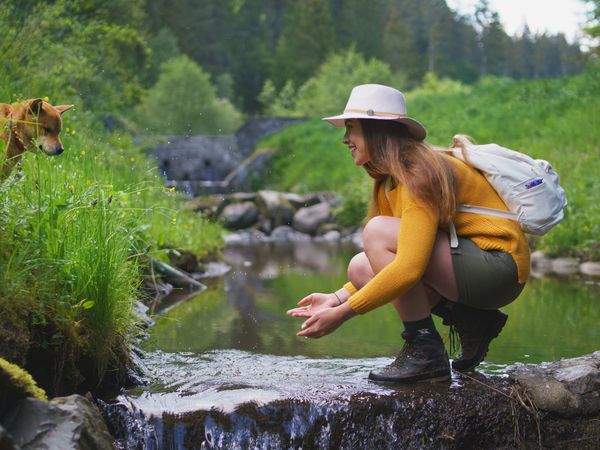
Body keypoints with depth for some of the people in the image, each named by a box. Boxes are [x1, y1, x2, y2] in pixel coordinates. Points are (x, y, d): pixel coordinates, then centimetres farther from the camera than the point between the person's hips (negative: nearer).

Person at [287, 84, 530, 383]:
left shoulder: (420, 173, -19)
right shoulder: (388, 182, 10)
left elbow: (409, 268, -29)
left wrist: (342, 313, -24)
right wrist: (337, 299, 1)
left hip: (499, 268, -9)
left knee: (378, 232, -21)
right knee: (360, 268, 1)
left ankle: (425, 353, -16)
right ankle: (471, 321, 3)